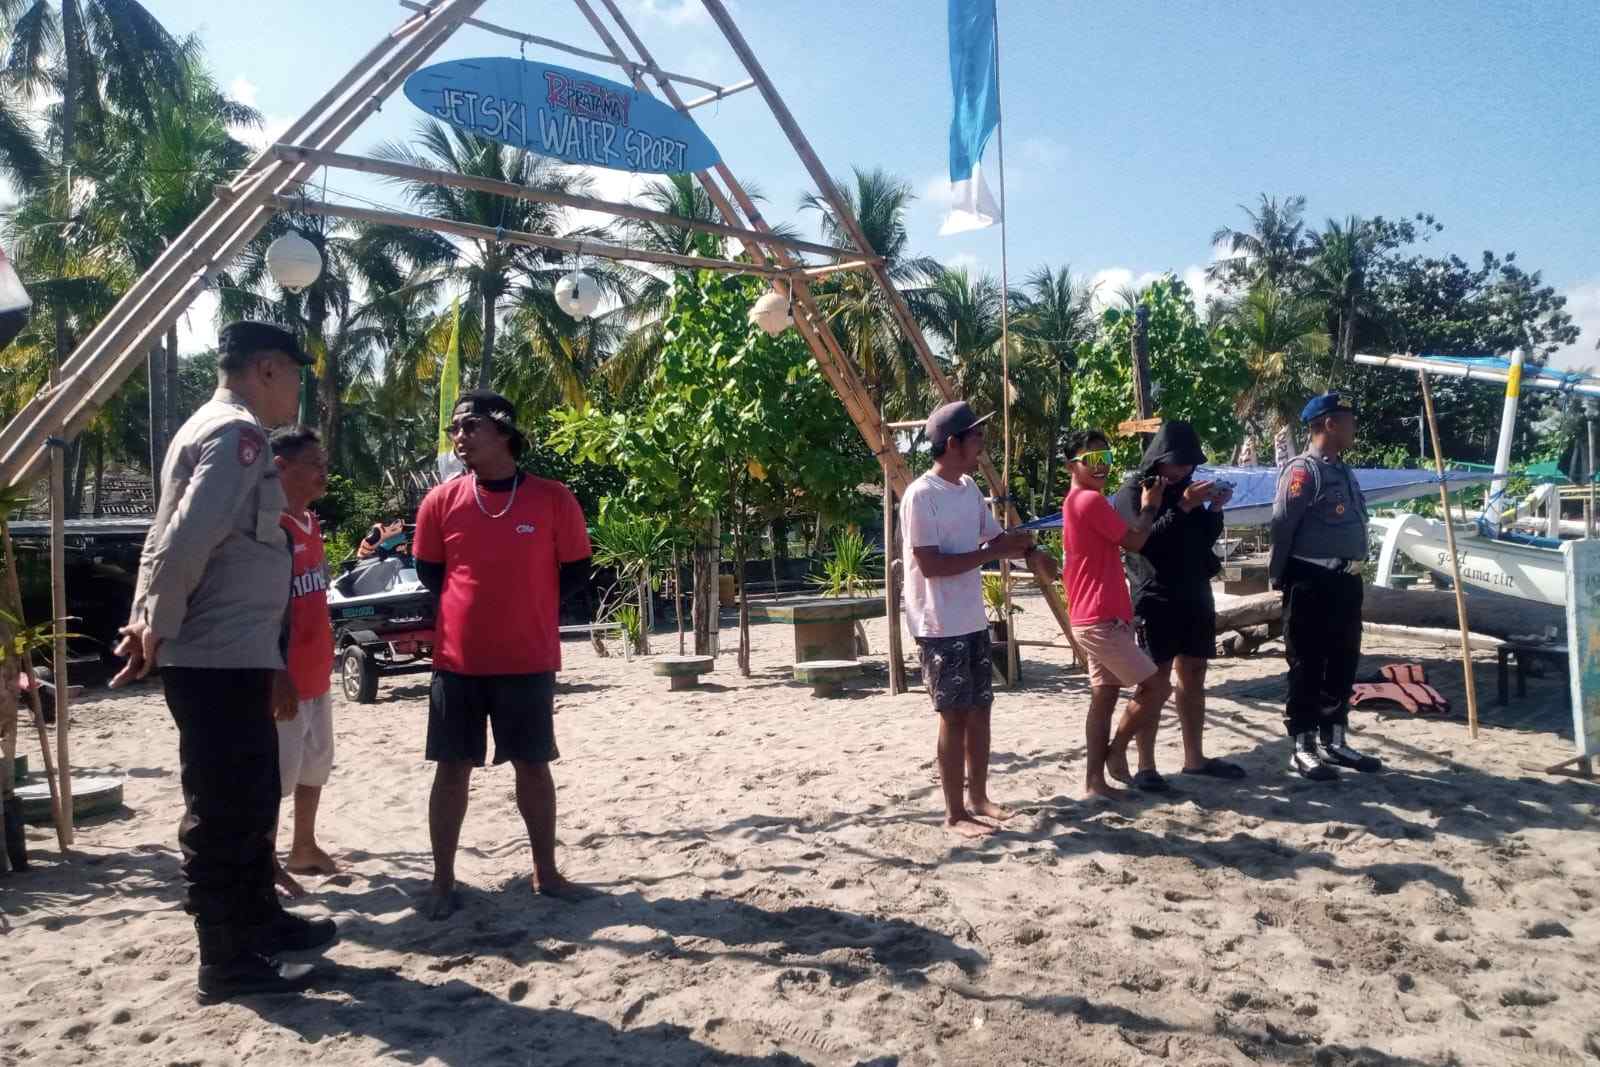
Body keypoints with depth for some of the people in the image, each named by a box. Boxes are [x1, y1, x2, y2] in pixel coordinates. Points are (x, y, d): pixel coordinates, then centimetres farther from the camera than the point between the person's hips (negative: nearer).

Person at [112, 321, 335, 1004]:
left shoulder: (213, 429, 18)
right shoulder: (237, 433, -14)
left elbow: (172, 537, 16)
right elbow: (187, 540, -24)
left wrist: (150, 622, 7)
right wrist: (160, 632, -12)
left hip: (231, 658, 10)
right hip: (220, 660, -10)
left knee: (252, 798, 20)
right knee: (224, 810, 0)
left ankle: (259, 921, 33)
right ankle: (226, 960, 11)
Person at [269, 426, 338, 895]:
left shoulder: (310, 523, 11)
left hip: (316, 673, 9)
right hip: (285, 678, -9)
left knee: (314, 766, 19)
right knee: (275, 774, 3)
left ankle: (304, 848, 33)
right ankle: (267, 865, 15)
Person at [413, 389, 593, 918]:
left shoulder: (553, 499, -5)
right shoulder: (441, 501, 0)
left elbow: (576, 572, 3)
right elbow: (429, 574, 11)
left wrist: (527, 603, 1)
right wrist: (473, 602, 5)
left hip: (529, 660, -1)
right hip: (457, 660, 1)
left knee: (533, 765, 10)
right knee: (452, 768, 7)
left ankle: (546, 872, 24)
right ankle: (443, 881, 19)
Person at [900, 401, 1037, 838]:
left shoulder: (969, 488, 9)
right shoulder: (921, 495, -16)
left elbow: (994, 538, 18)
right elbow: (930, 564, -21)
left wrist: (1019, 545, -4)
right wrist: (990, 553, -19)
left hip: (974, 620, 8)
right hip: (940, 626, -8)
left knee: (979, 710, 14)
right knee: (954, 716, -1)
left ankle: (979, 798, 28)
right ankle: (955, 813, 10)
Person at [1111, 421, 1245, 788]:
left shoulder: (1185, 485, 13)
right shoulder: (1133, 490, -7)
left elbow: (1207, 537, 17)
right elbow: (1142, 540, -20)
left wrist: (1214, 508, -1)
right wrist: (1183, 507, -22)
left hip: (1194, 594, 8)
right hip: (1155, 599, -7)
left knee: (1193, 677, 13)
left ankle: (1195, 758, 23)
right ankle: (1145, 766, -2)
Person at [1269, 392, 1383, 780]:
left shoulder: (1342, 471, 16)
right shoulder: (1303, 470, -13)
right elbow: (1282, 527, -15)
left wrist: (1351, 574, 18)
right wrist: (1279, 578, -11)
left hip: (1346, 581, 9)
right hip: (1312, 584, -9)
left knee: (1343, 665, 15)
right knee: (1307, 668, -2)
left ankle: (1333, 741, 27)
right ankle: (1302, 749, 6)